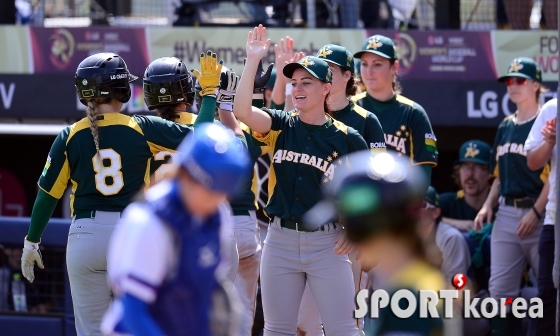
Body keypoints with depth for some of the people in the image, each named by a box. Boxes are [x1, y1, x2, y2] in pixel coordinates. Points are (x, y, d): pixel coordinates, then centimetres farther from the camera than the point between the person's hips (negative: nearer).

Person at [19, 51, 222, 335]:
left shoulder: (71, 136, -1)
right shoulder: (142, 129, -5)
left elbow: (48, 194, 1)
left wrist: (31, 242, 11)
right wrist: (210, 90, 10)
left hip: (85, 236, 1)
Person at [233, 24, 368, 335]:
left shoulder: (347, 139, -2)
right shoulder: (282, 126, 4)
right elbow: (243, 110, -14)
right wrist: (253, 60, -18)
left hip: (327, 242, -3)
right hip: (281, 240, 3)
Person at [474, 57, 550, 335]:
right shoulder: (505, 127, 18)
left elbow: (553, 173, -11)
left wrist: (535, 212, -17)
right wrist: (488, 205, 8)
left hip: (537, 214, -7)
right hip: (506, 214, 7)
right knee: (500, 288, 1)